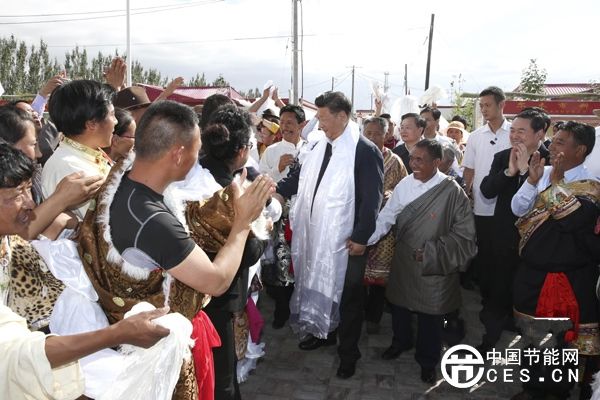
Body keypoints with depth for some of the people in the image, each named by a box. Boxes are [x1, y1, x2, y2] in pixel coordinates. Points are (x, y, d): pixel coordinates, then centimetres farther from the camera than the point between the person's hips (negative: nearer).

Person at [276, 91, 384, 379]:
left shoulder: (365, 151, -15)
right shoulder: (320, 146, 7)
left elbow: (371, 199, -16)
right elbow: (299, 179, 12)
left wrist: (361, 237, -18)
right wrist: (273, 190, -3)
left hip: (346, 239, -7)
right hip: (315, 233, 7)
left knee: (348, 295, 9)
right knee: (318, 286, 21)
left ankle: (348, 352, 27)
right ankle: (324, 332, 44)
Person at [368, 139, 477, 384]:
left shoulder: (451, 191, -17)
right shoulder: (405, 185, -5)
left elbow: (464, 232, -14)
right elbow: (386, 217, -3)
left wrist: (430, 253, -17)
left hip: (433, 267, -4)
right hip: (403, 262, 4)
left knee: (429, 314, 11)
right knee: (399, 302, 20)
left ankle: (427, 360, 36)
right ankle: (401, 341, 49)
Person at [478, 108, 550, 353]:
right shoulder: (502, 157, 0)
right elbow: (486, 190, -9)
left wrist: (525, 169, -25)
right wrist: (509, 171, -21)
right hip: (505, 237, 3)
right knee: (498, 289, 15)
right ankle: (491, 337, 33)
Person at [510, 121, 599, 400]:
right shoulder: (543, 173, 3)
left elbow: (571, 219, -28)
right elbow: (517, 209, -1)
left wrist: (557, 181, -23)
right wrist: (533, 179, -13)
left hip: (567, 279, -5)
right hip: (531, 272, 6)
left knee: (562, 339, 7)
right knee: (532, 335, 19)